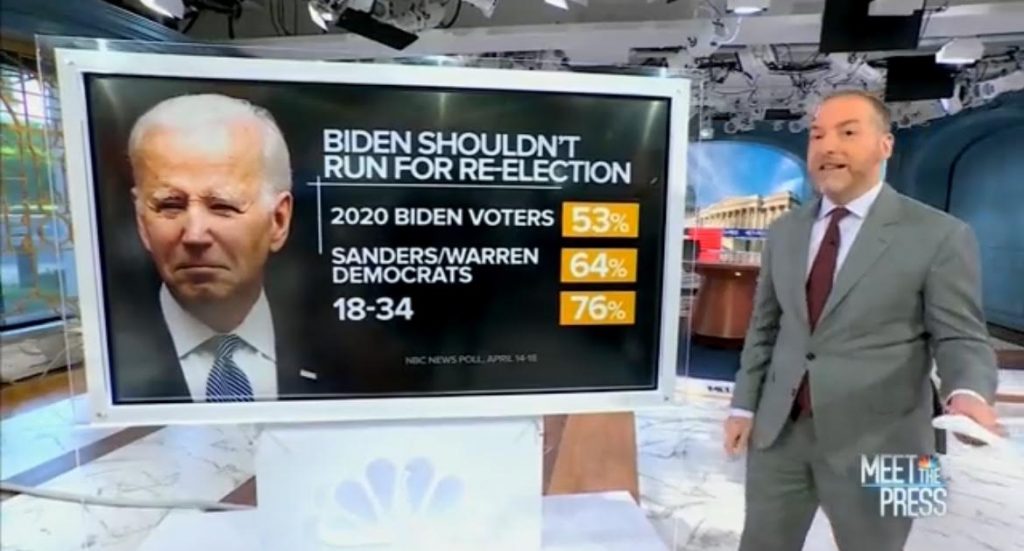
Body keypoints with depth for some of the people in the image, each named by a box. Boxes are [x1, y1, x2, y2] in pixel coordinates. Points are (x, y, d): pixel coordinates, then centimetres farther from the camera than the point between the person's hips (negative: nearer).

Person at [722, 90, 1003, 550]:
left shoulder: (940, 235, -7)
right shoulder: (784, 232, 6)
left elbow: (960, 337, -6)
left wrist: (968, 394, -28)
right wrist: (744, 406, 6)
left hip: (876, 442, -3)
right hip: (778, 431, 4)